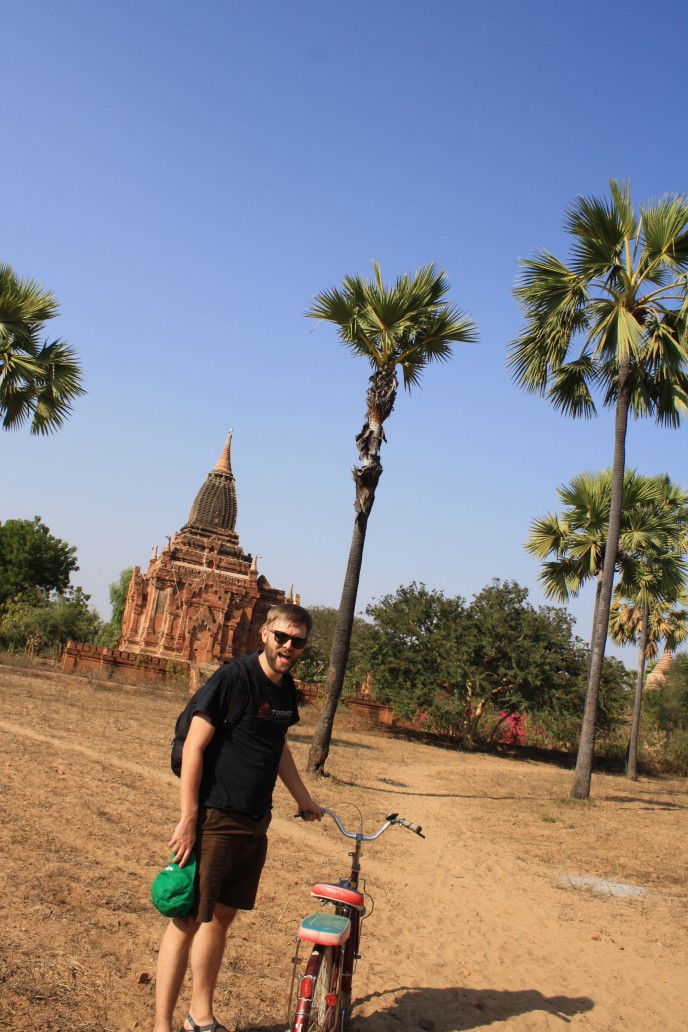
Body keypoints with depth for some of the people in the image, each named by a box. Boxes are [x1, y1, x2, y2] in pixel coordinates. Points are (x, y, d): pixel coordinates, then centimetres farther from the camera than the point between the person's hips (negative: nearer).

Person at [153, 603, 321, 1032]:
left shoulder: (287, 689, 7)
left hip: (255, 823, 7)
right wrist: (188, 819, -18)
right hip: (215, 819, -7)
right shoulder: (234, 678, -16)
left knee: (222, 916, 18)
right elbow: (194, 747, -16)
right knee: (188, 920, -1)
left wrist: (304, 798, 28)